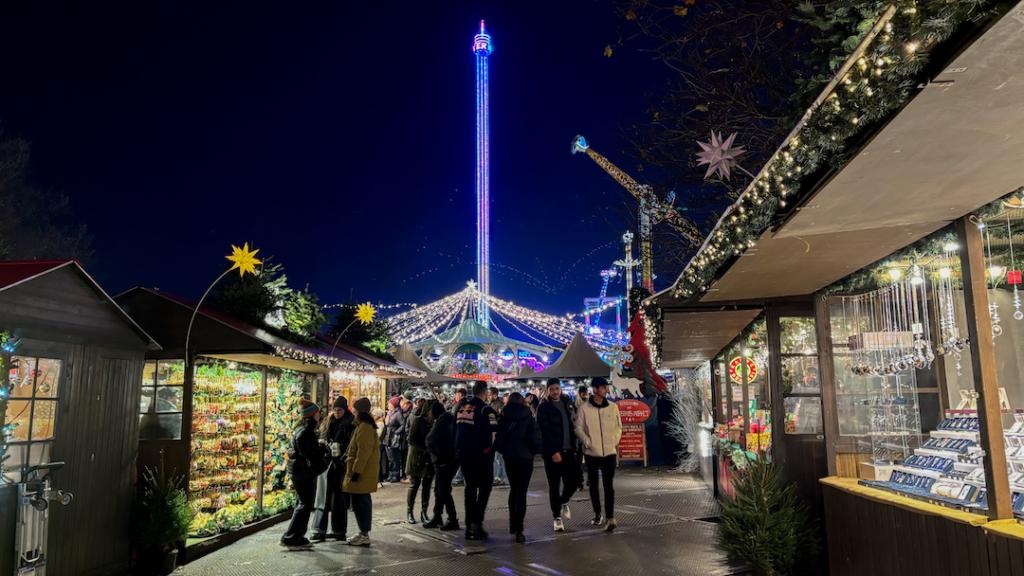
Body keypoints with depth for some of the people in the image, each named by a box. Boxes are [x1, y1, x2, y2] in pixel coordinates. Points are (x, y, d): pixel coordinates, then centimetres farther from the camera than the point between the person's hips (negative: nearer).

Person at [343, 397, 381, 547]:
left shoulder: (364, 428, -18)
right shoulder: (366, 426, 14)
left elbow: (364, 451, -23)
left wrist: (356, 470, -23)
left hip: (362, 472, -11)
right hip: (366, 471, 11)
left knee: (359, 501, -6)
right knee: (363, 501, 16)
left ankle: (364, 536, -2)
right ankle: (364, 532, 24)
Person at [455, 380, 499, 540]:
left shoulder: (461, 409, 7)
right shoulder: (486, 410, -14)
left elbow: (456, 431, 12)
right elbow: (492, 435, -19)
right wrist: (490, 448, -1)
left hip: (463, 454, 6)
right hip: (481, 455, -6)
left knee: (470, 487, 16)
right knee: (484, 488, 7)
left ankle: (469, 525, 19)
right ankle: (476, 523, -3)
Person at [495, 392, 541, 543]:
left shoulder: (503, 417, 1)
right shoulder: (528, 416, -5)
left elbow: (498, 438, -2)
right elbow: (535, 438, -10)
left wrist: (503, 450, 12)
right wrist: (533, 451, 6)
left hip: (509, 458, 3)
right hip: (525, 457, -3)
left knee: (513, 489, 21)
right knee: (521, 493, -1)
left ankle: (512, 524, 26)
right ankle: (518, 531, -7)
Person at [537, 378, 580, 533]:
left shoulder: (567, 404, 11)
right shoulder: (544, 408, -6)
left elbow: (573, 425, 15)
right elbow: (545, 432, -13)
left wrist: (574, 446, 6)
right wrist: (553, 452, -19)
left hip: (569, 450, 5)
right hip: (552, 453, -4)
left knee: (574, 480, 2)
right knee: (554, 486, 2)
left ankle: (564, 501, 32)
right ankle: (557, 517, 15)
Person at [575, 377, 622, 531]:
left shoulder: (613, 407, 3)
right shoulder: (584, 408, -4)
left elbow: (618, 426, 12)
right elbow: (578, 428, -2)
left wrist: (615, 440, -1)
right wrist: (587, 442, -13)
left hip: (609, 451, 0)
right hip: (592, 452, 0)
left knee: (608, 485, -7)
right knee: (593, 485, 11)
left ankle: (610, 518, -10)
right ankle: (597, 514, 27)